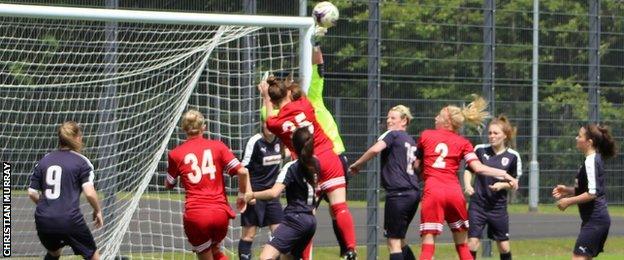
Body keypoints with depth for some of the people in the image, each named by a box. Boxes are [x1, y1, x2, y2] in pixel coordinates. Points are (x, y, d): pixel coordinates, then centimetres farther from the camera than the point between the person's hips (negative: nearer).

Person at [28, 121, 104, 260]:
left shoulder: (44, 160, 11)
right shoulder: (81, 162, -1)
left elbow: (32, 193, 8)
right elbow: (89, 193, -12)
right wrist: (98, 211, 6)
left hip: (43, 221, 4)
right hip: (70, 220, -4)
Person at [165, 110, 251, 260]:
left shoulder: (176, 154, 3)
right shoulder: (217, 146, 4)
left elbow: (168, 185, 15)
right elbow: (242, 172, -3)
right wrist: (242, 195, 12)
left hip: (195, 215, -2)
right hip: (220, 212, 2)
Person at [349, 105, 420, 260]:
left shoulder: (392, 135, -4)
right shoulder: (411, 141, 19)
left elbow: (375, 149, -21)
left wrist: (357, 164, -11)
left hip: (398, 193, -8)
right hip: (414, 193, 8)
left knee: (393, 242, -5)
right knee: (400, 240, 19)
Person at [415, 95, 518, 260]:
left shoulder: (425, 136, 12)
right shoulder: (463, 143, 12)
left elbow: (416, 164, 16)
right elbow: (478, 168, -1)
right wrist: (505, 175, 3)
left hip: (432, 192, -2)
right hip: (454, 192, 2)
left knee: (428, 245, -5)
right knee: (462, 245, 16)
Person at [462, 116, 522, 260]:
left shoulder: (513, 156, -4)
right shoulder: (480, 150, -3)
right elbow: (469, 170, 8)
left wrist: (502, 185, -17)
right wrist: (467, 185, -11)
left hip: (498, 206, 0)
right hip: (478, 204, 0)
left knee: (503, 246, 7)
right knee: (472, 241, -7)